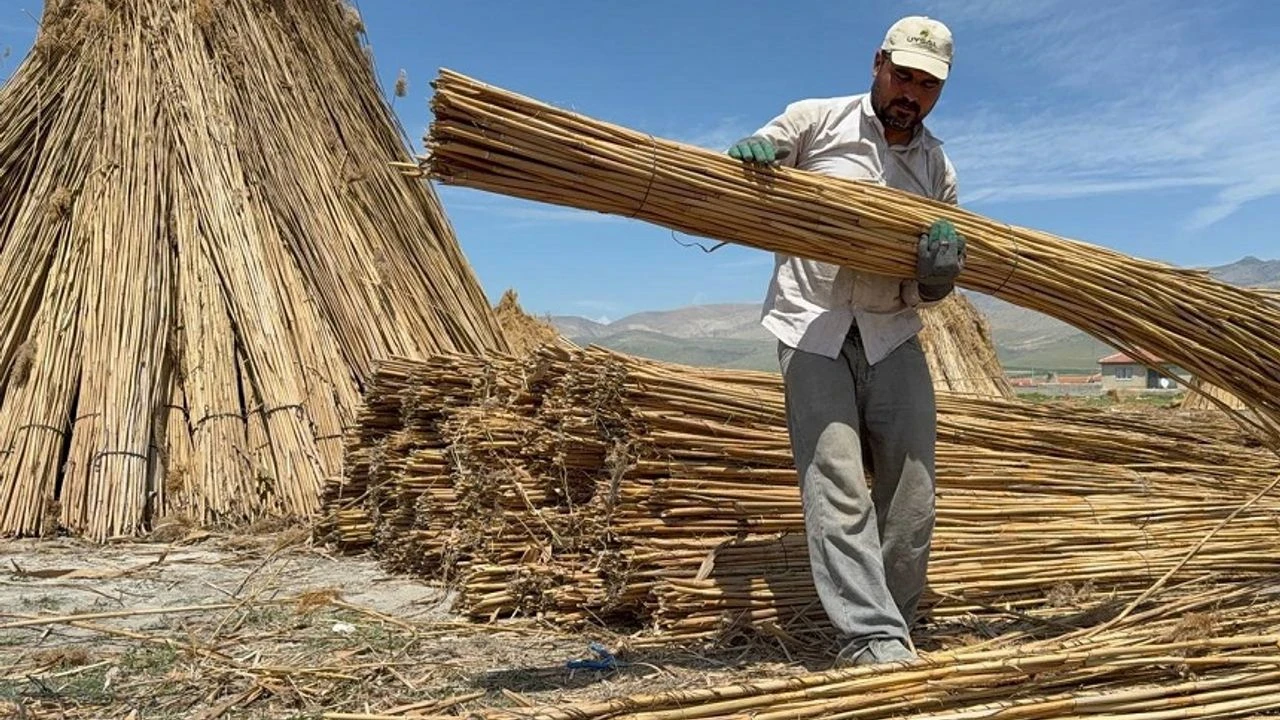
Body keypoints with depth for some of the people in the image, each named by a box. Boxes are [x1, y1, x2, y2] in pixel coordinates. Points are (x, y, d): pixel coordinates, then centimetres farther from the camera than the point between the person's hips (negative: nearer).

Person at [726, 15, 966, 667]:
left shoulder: (939, 172, 12)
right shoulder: (814, 120, 2)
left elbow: (929, 292, 14)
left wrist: (941, 269, -12)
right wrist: (751, 152, -16)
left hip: (892, 334, 4)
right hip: (812, 326, -4)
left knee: (910, 494, 1)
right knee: (837, 491, -13)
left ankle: (888, 625, 16)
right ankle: (875, 640, -10)